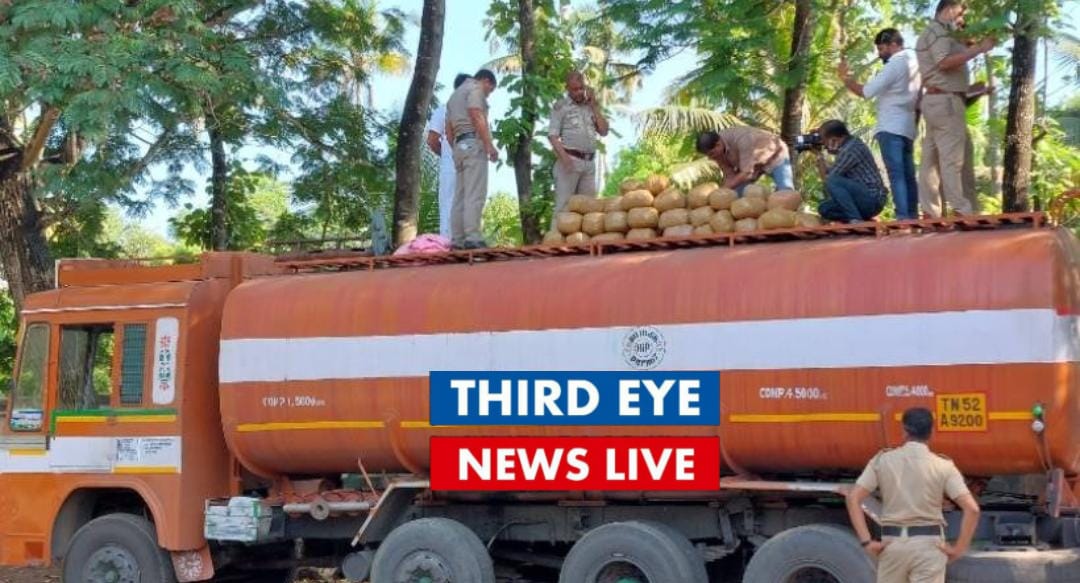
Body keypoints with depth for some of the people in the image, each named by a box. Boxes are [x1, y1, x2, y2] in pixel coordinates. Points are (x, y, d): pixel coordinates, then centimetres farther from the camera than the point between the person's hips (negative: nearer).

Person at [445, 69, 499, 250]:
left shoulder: (455, 94, 28)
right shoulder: (475, 88, 1)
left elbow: (448, 131, 25)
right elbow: (476, 117, -14)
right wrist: (489, 145, -18)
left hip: (459, 145, 9)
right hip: (473, 144, -9)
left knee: (460, 196, 5)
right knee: (475, 194, -15)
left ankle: (457, 239, 0)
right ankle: (473, 238, -23)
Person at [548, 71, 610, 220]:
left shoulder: (590, 106, 16)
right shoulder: (561, 106, 1)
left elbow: (604, 131, 10)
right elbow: (552, 135, -5)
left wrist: (594, 105, 5)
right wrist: (563, 156, -20)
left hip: (589, 162, 5)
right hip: (570, 160, -5)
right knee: (563, 204, -8)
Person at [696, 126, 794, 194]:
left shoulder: (741, 139, -43)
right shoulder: (717, 150, -20)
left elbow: (746, 173, -41)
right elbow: (729, 175, -16)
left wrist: (724, 190, -43)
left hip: (774, 155, -6)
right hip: (752, 162, 6)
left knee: (786, 191, -20)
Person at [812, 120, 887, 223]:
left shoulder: (850, 148, -15)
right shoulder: (847, 146, 14)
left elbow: (828, 178, -12)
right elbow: (827, 174, 18)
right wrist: (818, 155, 13)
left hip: (872, 199, -10)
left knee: (832, 182, -24)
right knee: (824, 208, 9)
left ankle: (855, 220, -24)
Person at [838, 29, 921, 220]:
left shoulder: (895, 64, -11)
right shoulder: (913, 61, 17)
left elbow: (867, 91, -14)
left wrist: (846, 79, -2)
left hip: (891, 128, -9)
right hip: (907, 128, 9)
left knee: (896, 175, -12)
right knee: (908, 176, 7)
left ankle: (902, 217, -18)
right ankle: (912, 216, 5)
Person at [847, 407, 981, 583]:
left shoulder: (882, 460, 2)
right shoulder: (943, 466, -3)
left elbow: (853, 498, -5)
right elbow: (972, 508, -11)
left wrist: (866, 541, -4)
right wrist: (959, 548, -3)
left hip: (892, 542, 2)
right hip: (928, 543, -2)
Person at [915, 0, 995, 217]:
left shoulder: (930, 34, 27)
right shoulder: (937, 30, -5)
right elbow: (944, 62, -20)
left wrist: (967, 89, 19)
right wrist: (977, 49, -18)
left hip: (934, 101, 11)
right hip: (946, 101, -11)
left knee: (932, 159, 5)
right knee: (952, 159, -13)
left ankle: (930, 212, 3)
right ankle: (963, 211, -15)